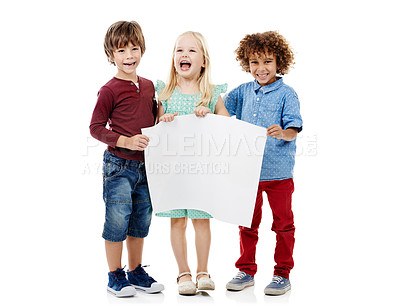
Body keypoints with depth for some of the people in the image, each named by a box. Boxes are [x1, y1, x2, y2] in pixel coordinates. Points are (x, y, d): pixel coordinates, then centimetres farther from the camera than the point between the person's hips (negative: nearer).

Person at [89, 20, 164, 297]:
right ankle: (115, 275, 16)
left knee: (141, 220, 14)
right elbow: (96, 127, -10)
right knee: (117, 220, -1)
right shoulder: (110, 90, -10)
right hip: (119, 165, -6)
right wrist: (126, 141, -20)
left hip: (146, 166, 6)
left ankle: (136, 272, 29)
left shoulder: (149, 86, 9)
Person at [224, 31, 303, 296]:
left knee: (283, 224, 7)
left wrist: (283, 133, -35)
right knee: (247, 223, 13)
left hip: (279, 172, -4)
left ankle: (282, 274, 20)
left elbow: (293, 129, -14)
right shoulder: (244, 92, 6)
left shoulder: (287, 94, -6)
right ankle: (246, 271, 26)